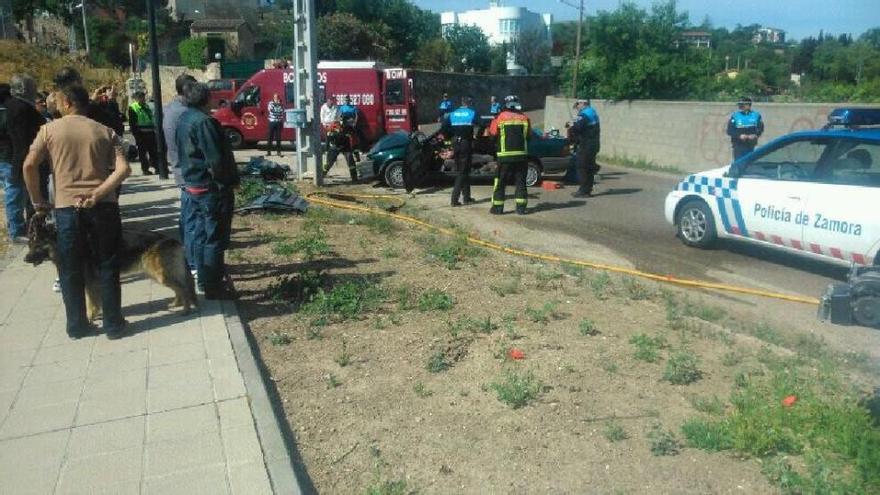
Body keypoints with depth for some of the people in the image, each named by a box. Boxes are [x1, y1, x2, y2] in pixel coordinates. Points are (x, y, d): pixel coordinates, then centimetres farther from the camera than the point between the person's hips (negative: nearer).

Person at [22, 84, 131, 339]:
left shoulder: (50, 129, 4)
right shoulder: (105, 131, 7)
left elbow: (29, 166, -6)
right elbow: (123, 169, -8)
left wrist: (38, 202, 5)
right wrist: (96, 194, -11)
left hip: (66, 207, -1)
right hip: (103, 206, 1)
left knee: (71, 270, 12)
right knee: (107, 267, 10)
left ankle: (77, 325, 20)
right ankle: (113, 324, 14)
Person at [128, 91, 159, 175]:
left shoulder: (147, 107, 17)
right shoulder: (132, 108, -5)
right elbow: (132, 123, -10)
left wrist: (154, 129, 15)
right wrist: (135, 133, -16)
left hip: (150, 132, 6)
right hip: (141, 134, -6)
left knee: (153, 150, 8)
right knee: (142, 152, 0)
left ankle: (156, 167, 14)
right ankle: (145, 169, 5)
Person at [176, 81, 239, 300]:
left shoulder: (184, 119, 10)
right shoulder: (203, 121, -20)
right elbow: (216, 161, -23)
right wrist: (230, 180, -9)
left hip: (193, 185, 10)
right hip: (213, 188, -10)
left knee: (201, 235, 17)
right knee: (215, 239, -2)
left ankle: (205, 280, 27)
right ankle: (214, 288, 4)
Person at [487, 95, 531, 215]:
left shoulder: (501, 117, -4)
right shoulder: (524, 118, 5)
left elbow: (492, 133, 4)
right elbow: (529, 134, 14)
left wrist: (494, 121, 19)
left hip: (505, 156, -2)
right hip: (521, 155, 3)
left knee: (500, 183, 5)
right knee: (520, 182, 8)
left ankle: (497, 207, 5)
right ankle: (521, 207, 6)